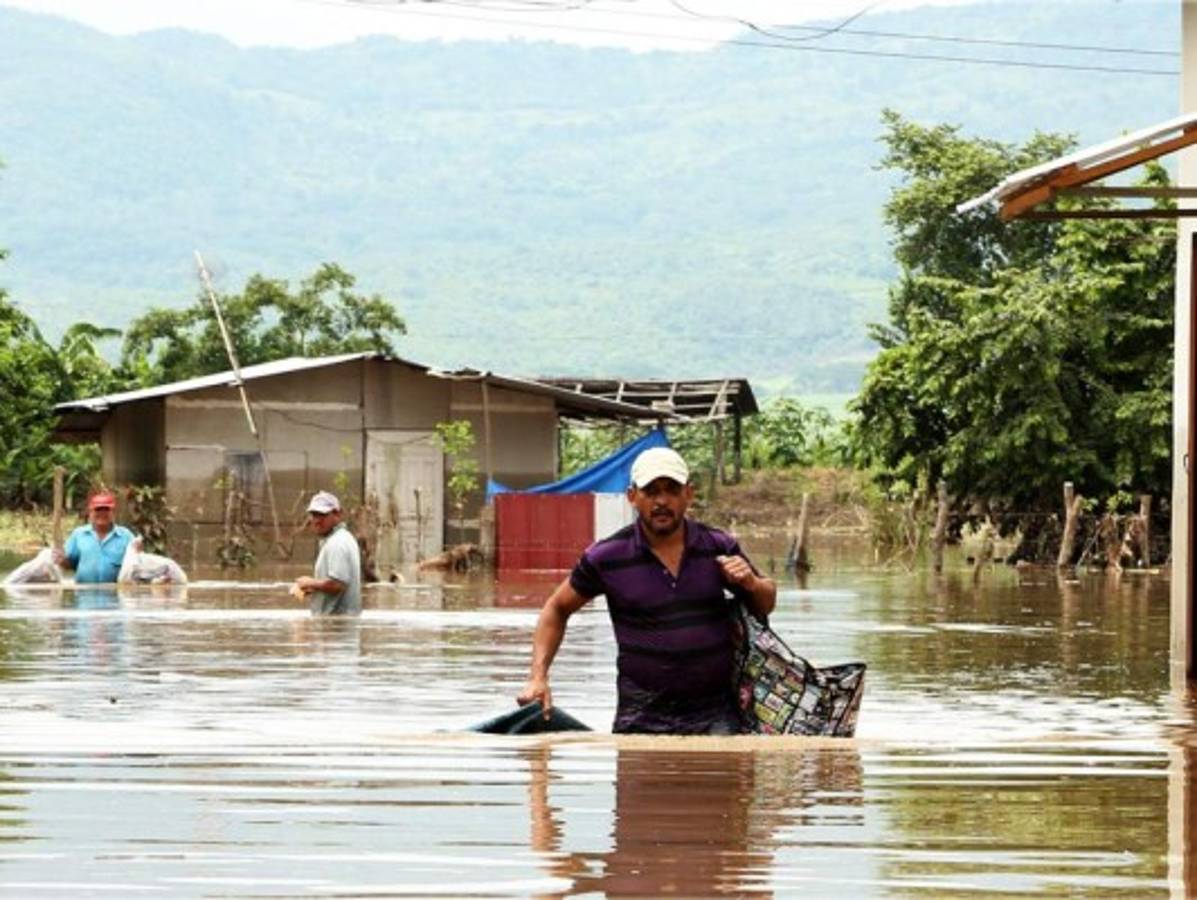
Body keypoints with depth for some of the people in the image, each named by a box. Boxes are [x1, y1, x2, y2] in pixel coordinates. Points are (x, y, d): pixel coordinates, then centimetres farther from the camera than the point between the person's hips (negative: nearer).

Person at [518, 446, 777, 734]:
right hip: (642, 718, 0)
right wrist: (538, 677, 4)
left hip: (715, 713, 0)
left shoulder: (720, 548, 4)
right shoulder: (607, 557, -1)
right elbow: (557, 609, 14)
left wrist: (751, 583, -5)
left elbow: (765, 605, 18)